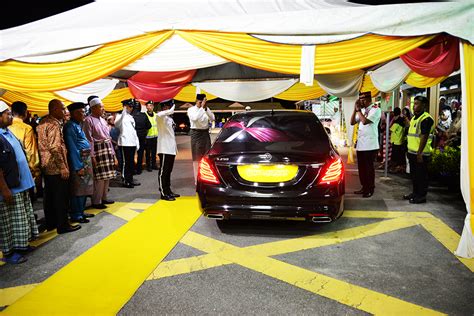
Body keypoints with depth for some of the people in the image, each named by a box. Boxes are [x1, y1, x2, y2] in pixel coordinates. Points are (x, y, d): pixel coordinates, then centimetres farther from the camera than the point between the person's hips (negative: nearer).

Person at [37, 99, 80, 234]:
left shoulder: (43, 122, 12)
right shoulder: (54, 124, -17)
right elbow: (55, 148, -24)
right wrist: (63, 167, -20)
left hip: (46, 166, 10)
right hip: (56, 167, -9)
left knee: (49, 196, 16)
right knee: (61, 197, -1)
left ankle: (50, 223, 26)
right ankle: (63, 225, 7)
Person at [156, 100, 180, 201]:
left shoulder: (169, 118, 18)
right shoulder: (161, 117, -10)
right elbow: (159, 114, -38)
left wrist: (175, 147, 19)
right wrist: (171, 110, -28)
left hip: (171, 149, 9)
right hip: (164, 149, -9)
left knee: (168, 171, 14)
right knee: (163, 171, -4)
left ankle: (168, 190, 22)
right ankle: (164, 193, -1)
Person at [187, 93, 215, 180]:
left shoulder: (206, 109, 9)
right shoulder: (191, 109, -3)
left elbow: (212, 118, -6)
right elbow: (195, 118, -23)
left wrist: (206, 109, -16)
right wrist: (202, 107, -24)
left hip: (205, 133, 4)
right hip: (196, 133, -4)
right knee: (197, 157, -2)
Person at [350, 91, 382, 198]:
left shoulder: (375, 109, -8)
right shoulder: (362, 110, 15)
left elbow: (365, 121, -22)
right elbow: (352, 122, 9)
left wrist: (358, 110, -11)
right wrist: (355, 109, 0)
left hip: (370, 145, -7)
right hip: (360, 144, 7)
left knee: (369, 168, -1)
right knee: (361, 167, 12)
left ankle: (370, 189, 9)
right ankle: (364, 187, 22)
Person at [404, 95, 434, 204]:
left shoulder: (426, 119, -15)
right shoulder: (414, 118, 16)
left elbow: (424, 137, -21)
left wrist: (419, 153, -24)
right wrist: (409, 150, 20)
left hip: (421, 154, -9)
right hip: (412, 152, 9)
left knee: (421, 175, 0)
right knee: (414, 174, 17)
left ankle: (421, 196, 8)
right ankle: (415, 193, 28)